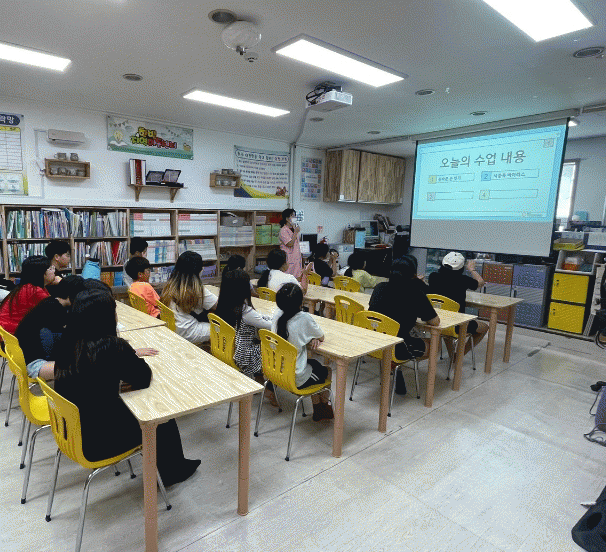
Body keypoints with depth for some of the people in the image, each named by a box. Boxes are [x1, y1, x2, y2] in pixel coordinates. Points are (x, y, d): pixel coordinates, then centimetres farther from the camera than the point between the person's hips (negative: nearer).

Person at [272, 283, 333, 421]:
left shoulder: (277, 314, -7)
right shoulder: (304, 318, -24)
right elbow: (322, 337, -8)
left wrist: (310, 338, -6)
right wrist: (315, 338, 11)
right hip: (296, 380, -6)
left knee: (314, 363, 31)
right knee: (325, 371, 25)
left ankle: (317, 410, 42)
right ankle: (324, 408, 46)